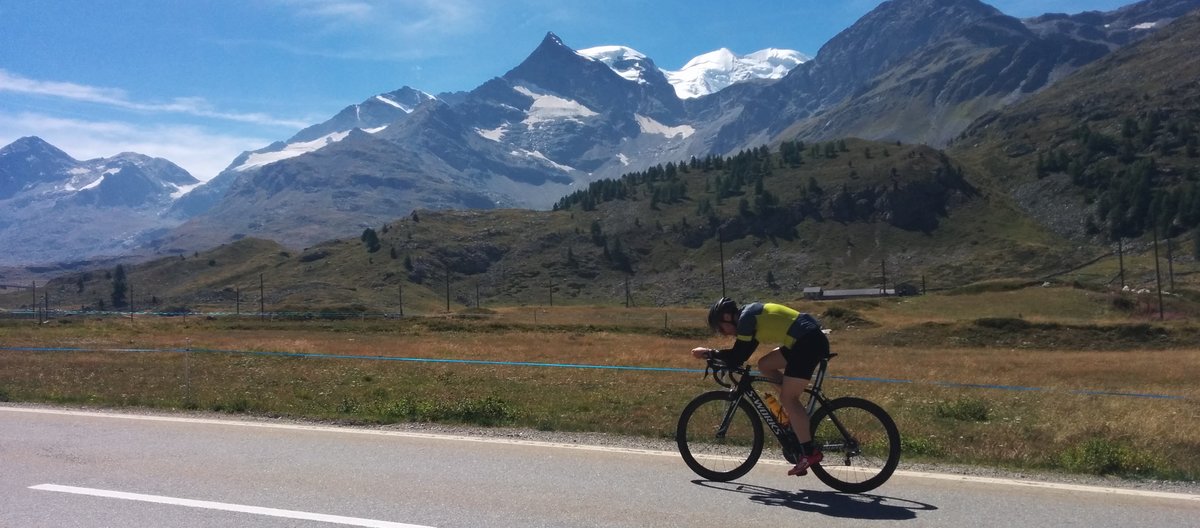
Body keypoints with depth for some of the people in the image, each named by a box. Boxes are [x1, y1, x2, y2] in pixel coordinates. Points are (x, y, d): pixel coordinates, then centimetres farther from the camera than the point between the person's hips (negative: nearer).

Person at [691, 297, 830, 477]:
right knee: (765, 365, 15)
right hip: (811, 339, 10)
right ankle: (799, 415, 13)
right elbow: (741, 354, 21)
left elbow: (739, 356, -10)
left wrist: (709, 353, -2)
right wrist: (715, 355, 13)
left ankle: (809, 453, -8)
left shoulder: (746, 317, -10)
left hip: (809, 343, -10)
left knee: (787, 398, -8)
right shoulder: (751, 313, 18)